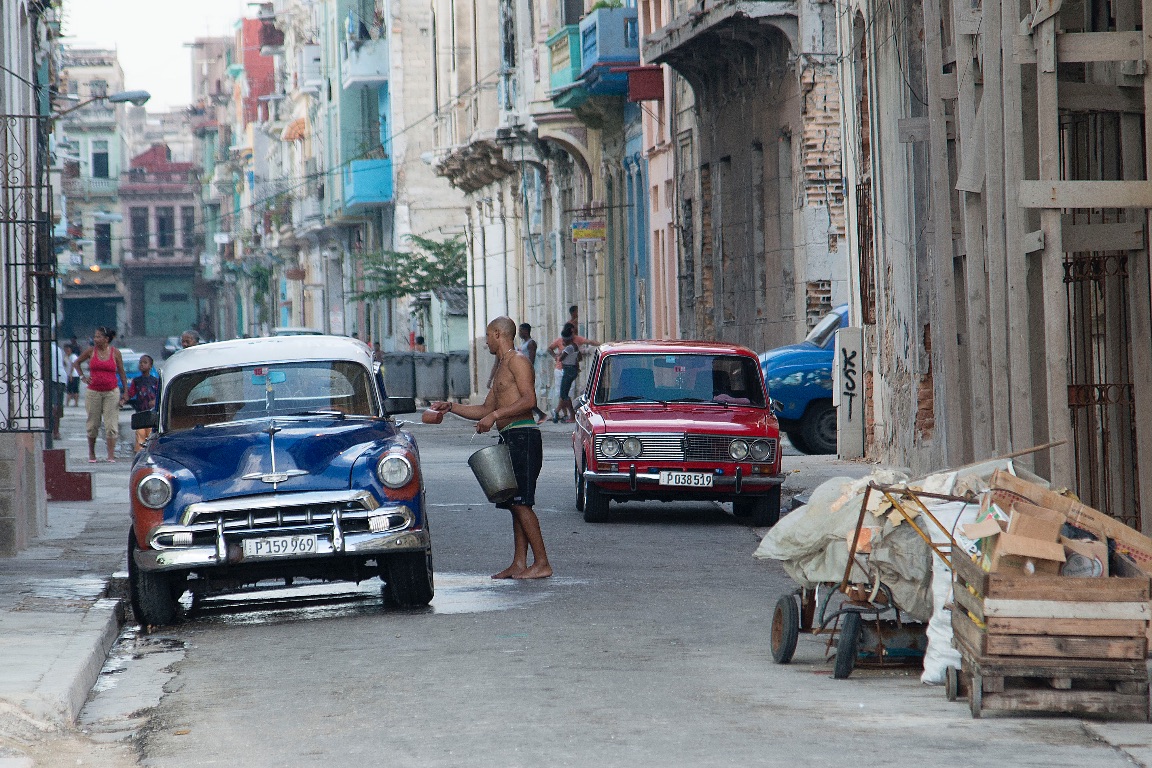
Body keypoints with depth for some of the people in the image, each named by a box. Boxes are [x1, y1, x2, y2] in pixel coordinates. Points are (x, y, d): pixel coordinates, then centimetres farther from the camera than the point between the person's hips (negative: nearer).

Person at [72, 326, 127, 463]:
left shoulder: (115, 353, 0)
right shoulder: (91, 351, 2)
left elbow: (122, 373, 5)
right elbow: (76, 363, 16)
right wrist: (82, 377, 4)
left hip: (111, 392, -1)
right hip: (93, 392, 1)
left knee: (111, 424, -5)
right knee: (93, 424, 7)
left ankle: (111, 455, -4)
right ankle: (91, 454, 19)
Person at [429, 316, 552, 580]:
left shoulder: (517, 361, -7)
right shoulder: (501, 369, 24)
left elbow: (529, 400, -19)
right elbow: (485, 410, 29)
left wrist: (495, 415, -20)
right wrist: (451, 407, 23)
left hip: (522, 437, -10)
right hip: (510, 440, 10)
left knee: (520, 502, -13)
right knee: (515, 504, 7)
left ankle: (542, 563, -13)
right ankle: (519, 563, 6)